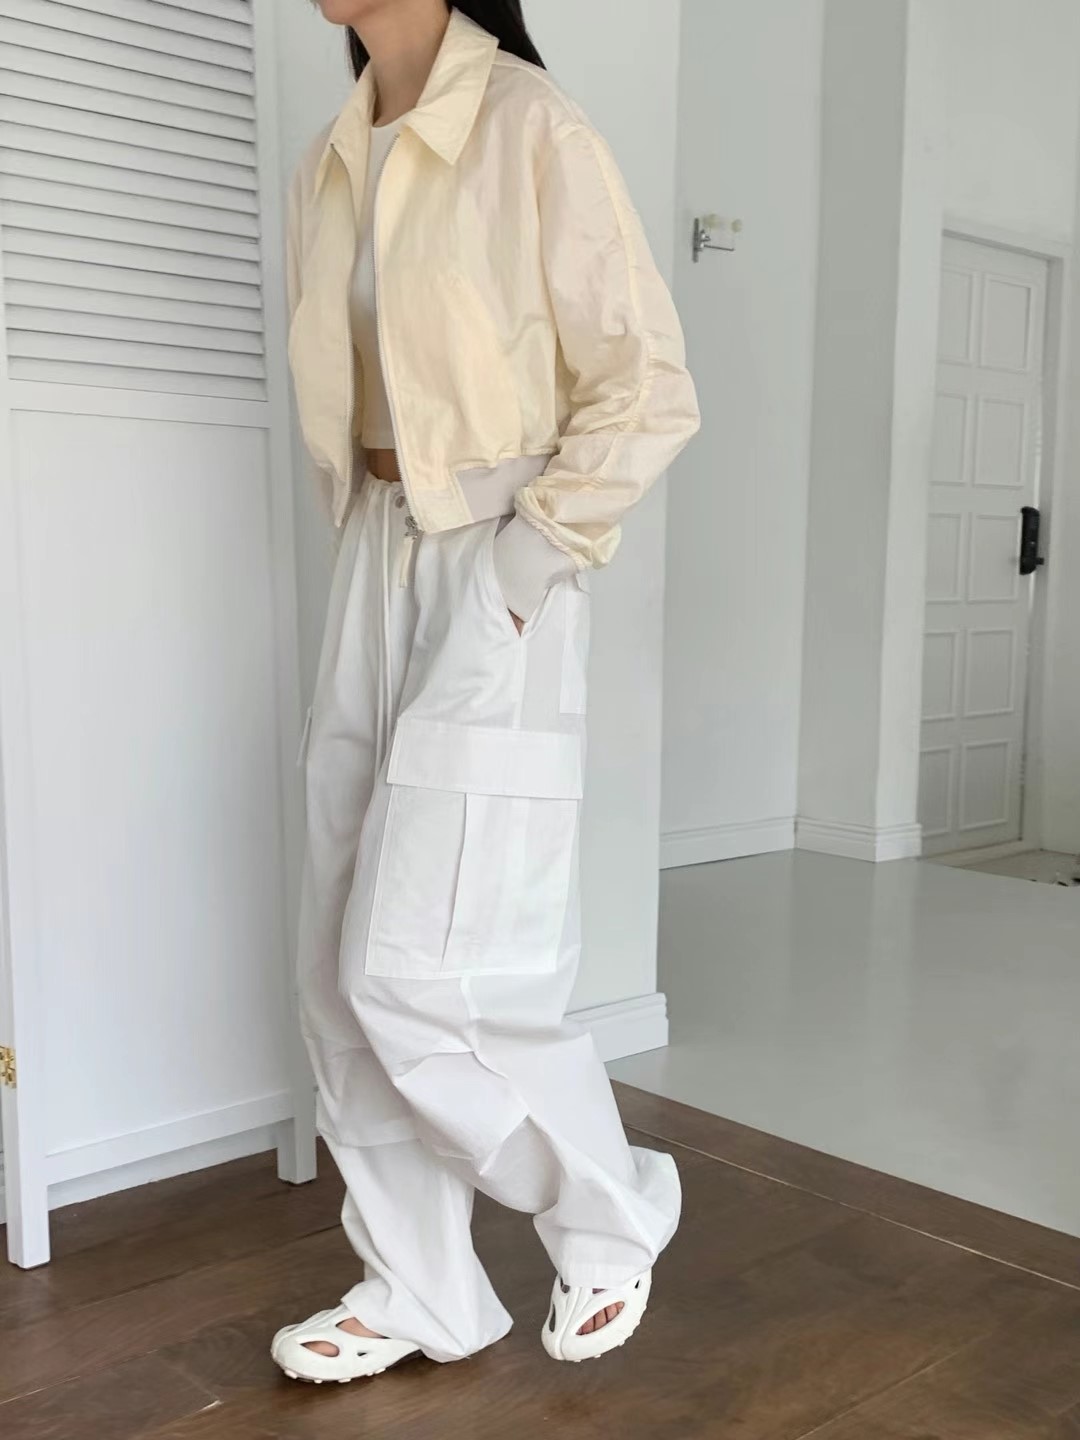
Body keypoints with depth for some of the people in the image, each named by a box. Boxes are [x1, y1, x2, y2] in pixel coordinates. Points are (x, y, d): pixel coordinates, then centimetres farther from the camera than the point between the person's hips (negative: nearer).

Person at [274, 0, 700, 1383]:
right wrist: (365, 546, 10)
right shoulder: (329, 165, 14)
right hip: (374, 577, 8)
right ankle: (417, 1288, 22)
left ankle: (611, 1214, 17)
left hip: (492, 583, -7)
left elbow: (649, 389, -11)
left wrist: (525, 564, -14)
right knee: (344, 967, 6)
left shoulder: (530, 128, -7)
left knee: (418, 966, -9)